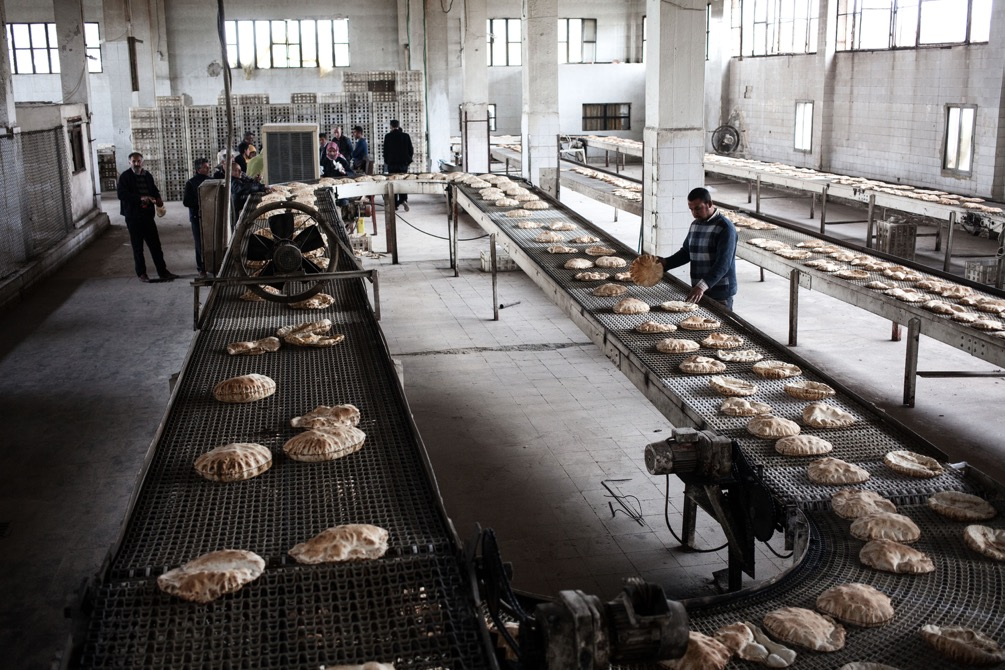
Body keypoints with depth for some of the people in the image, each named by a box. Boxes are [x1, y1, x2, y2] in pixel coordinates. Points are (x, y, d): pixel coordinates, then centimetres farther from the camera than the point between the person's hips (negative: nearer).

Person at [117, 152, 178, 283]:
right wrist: (140, 198, -27)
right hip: (133, 216, -4)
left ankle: (162, 271, 11)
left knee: (155, 244, 5)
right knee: (137, 247, 6)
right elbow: (121, 194, -17)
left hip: (147, 215, 4)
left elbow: (154, 190, 20)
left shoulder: (147, 176, 9)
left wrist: (158, 199, -3)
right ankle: (141, 273, 16)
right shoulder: (125, 177, -6)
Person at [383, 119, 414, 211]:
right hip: (404, 162, 2)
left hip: (392, 163, -2)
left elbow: (386, 151, -1)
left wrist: (386, 161, 13)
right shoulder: (406, 136, -1)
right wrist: (408, 160, 15)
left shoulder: (388, 136, -6)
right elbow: (410, 150, 3)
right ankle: (403, 199, -14)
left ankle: (395, 204, 7)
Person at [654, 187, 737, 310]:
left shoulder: (725, 228, -14)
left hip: (719, 295, -7)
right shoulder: (695, 225, 11)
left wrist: (702, 286, -35)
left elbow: (723, 264, -24)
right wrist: (665, 263, 5)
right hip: (698, 290, 7)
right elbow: (686, 252, 22)